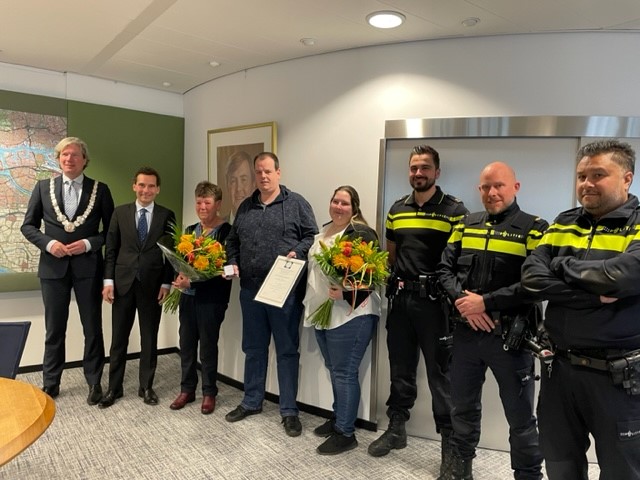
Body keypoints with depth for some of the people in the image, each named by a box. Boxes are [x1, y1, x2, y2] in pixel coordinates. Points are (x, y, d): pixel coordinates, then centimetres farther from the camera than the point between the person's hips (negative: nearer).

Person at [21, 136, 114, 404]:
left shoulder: (100, 189, 1)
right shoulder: (43, 187, 6)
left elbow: (112, 230, 2)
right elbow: (28, 226, 7)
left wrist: (89, 243, -14)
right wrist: (48, 243, -10)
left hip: (88, 267, -1)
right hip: (53, 267, 2)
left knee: (92, 328, 7)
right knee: (54, 329, 12)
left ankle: (94, 382, 22)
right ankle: (50, 383, 27)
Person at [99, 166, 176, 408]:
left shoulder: (166, 215, 2)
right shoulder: (120, 212, 5)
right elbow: (111, 249, 4)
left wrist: (166, 283, -5)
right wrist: (108, 280, -3)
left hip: (152, 285, -1)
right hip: (123, 282, 1)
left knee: (149, 338, 9)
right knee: (119, 338, 9)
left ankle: (146, 386, 23)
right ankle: (114, 387, 23)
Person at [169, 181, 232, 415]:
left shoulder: (226, 231, -10)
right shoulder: (190, 230, 13)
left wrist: (193, 281, -20)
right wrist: (180, 277, -9)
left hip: (211, 297, -6)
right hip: (188, 295, 6)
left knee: (208, 345, 5)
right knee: (186, 343, 12)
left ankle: (209, 393, 21)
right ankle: (187, 389, 28)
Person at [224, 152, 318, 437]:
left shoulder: (296, 203, 0)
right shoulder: (245, 207, 15)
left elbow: (312, 236, -3)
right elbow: (233, 241, 20)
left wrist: (297, 252, -19)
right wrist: (232, 262, 3)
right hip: (250, 289, 5)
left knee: (287, 350, 4)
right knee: (253, 348, 15)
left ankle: (289, 411, 16)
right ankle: (251, 402, 31)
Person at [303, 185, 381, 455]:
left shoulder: (361, 233, -12)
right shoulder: (323, 232, 15)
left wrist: (346, 293, -29)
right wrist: (311, 302, 18)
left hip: (350, 314, -8)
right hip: (322, 312, 9)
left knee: (344, 373, -1)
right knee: (334, 370, 19)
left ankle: (346, 433, 13)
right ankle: (338, 418, 35)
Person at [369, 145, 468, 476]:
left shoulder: (454, 210, -4)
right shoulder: (396, 210, 11)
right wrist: (389, 284, 4)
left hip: (434, 299, -5)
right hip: (400, 297, 5)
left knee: (440, 371, 4)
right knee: (400, 366, 15)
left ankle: (450, 440, 20)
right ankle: (396, 428, 30)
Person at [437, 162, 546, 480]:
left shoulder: (533, 228, -5)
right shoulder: (466, 225, 9)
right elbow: (445, 269, 4)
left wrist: (486, 302, -20)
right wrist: (462, 300, -14)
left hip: (510, 335, -4)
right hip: (466, 332, 4)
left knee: (520, 416, 10)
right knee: (463, 406, 19)